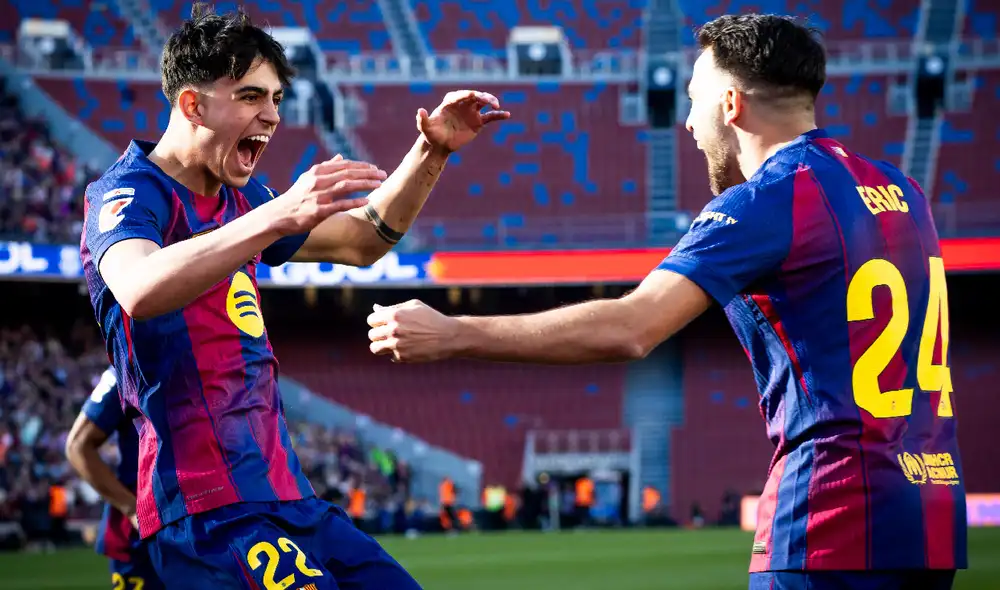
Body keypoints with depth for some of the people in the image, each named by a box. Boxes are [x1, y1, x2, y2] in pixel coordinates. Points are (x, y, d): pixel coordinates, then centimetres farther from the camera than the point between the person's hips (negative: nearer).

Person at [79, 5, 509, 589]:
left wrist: (432, 150, 17)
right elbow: (139, 291, -31)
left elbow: (360, 241, 31)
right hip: (214, 513, -9)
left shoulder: (240, 200, 19)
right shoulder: (130, 191, -9)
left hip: (287, 498, 9)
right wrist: (280, 216, -40)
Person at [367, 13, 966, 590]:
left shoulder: (767, 201, -9)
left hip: (837, 519, -8)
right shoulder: (902, 191, 13)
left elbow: (629, 330, -19)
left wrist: (452, 335, -16)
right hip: (933, 517, 8)